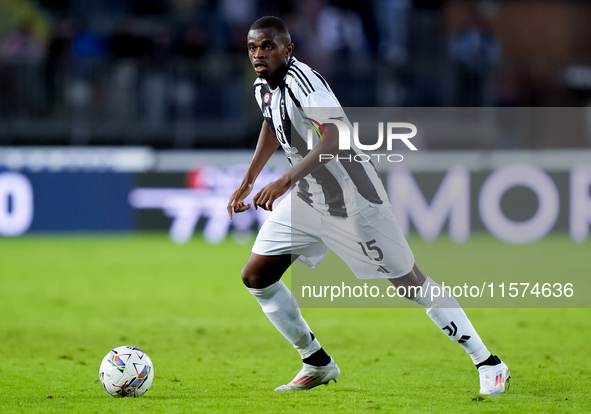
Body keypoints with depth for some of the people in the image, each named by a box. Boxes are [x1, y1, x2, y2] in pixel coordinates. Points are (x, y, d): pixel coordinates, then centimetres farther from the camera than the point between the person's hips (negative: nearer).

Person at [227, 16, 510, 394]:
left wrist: (286, 180, -45)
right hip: (306, 200, 9)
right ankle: (318, 365, 16)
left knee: (410, 283, -4)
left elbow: (335, 137, -38)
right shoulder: (263, 87, 2)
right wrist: (247, 182, 28)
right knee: (256, 277, 3)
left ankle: (489, 365, 6)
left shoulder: (300, 77, -25)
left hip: (353, 200, -9)